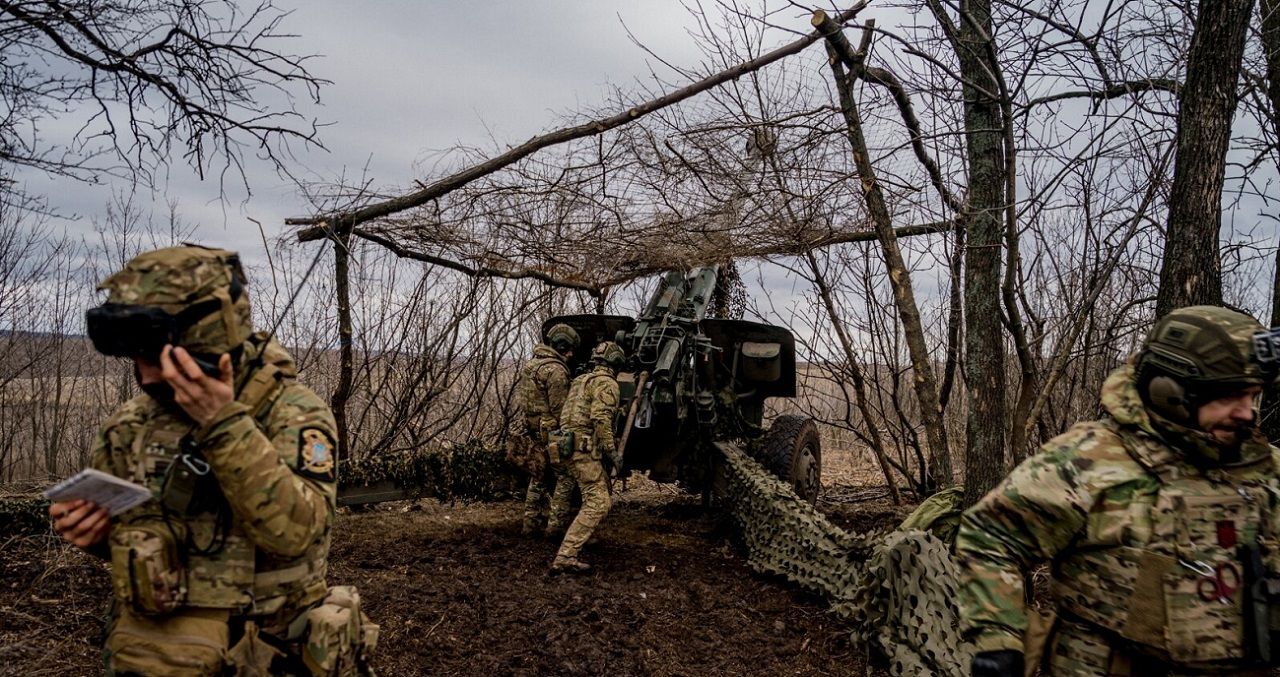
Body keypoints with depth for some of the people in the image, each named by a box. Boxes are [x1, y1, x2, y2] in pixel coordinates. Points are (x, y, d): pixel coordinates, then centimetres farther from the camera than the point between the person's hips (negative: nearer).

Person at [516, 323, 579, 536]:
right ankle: (556, 525, -3)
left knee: (538, 479, 17)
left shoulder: (530, 365, 14)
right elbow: (559, 410, -18)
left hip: (534, 432, 9)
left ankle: (531, 523, 23)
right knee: (565, 478, -2)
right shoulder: (556, 369, -16)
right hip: (552, 432, -9)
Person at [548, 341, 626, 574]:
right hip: (583, 450, -10)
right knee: (598, 504, -13)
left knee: (602, 487, 26)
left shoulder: (581, 380, 22)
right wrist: (613, 453, -15)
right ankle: (565, 557, -22)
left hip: (567, 447, 10)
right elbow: (601, 420, -18)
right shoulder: (606, 383, -6)